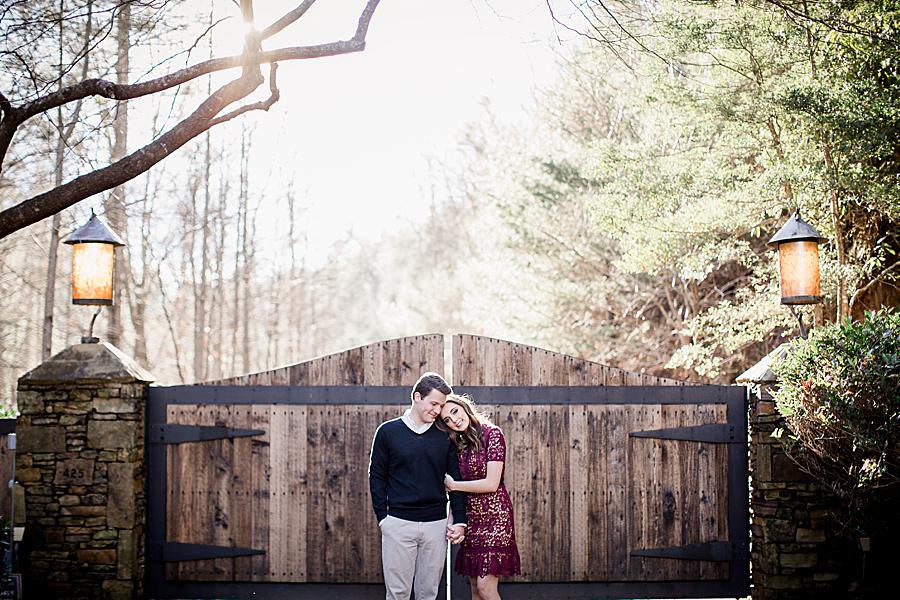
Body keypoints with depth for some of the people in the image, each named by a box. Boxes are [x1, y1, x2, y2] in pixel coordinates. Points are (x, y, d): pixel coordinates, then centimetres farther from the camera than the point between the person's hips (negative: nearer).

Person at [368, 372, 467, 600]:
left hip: (436, 525, 2)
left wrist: (459, 521, 2)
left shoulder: (444, 437, 7)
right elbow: (377, 477, 5)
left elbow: (455, 481, 10)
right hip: (398, 522, -2)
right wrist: (382, 517, -3)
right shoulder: (388, 432, 1)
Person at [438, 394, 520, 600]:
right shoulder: (459, 444, 12)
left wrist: (453, 485, -6)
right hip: (470, 517, 7)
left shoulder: (492, 434, -9)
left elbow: (491, 483, -15)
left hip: (494, 515, -7)